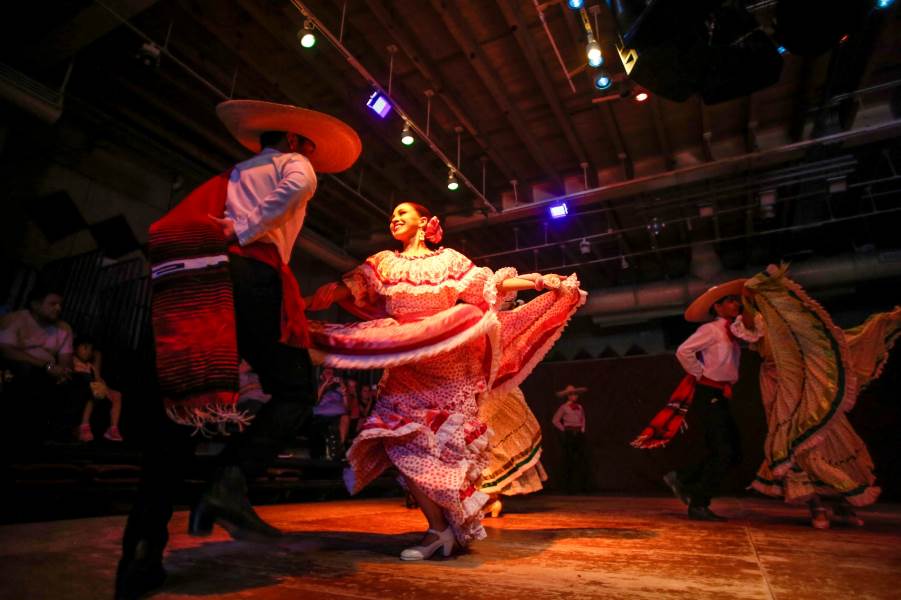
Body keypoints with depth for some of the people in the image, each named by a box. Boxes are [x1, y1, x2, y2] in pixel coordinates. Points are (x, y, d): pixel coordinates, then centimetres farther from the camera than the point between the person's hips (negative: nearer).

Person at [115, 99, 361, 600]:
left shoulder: (229, 177, 35)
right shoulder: (293, 164, 16)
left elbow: (167, 229, 26)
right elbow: (297, 186, -10)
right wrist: (246, 233, -8)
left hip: (192, 284, 7)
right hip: (250, 275, -6)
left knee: (187, 405, 3)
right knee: (294, 391, -3)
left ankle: (141, 549, 0)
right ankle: (230, 484, -24)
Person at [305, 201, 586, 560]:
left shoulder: (448, 259, 12)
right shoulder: (383, 263, 17)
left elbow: (492, 284, 6)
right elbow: (345, 288, 7)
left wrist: (537, 281, -4)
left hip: (447, 365, -2)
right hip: (403, 366, 3)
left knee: (447, 443, -5)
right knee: (401, 439, -10)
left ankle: (456, 521, 15)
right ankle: (439, 528, 1)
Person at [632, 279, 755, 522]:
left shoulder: (731, 331, 17)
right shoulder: (711, 329, -10)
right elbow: (683, 351, -19)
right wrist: (699, 375, -13)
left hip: (719, 397, 9)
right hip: (708, 395, -9)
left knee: (733, 452, 8)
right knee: (723, 451, -9)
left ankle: (681, 478, 16)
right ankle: (698, 505, 0)